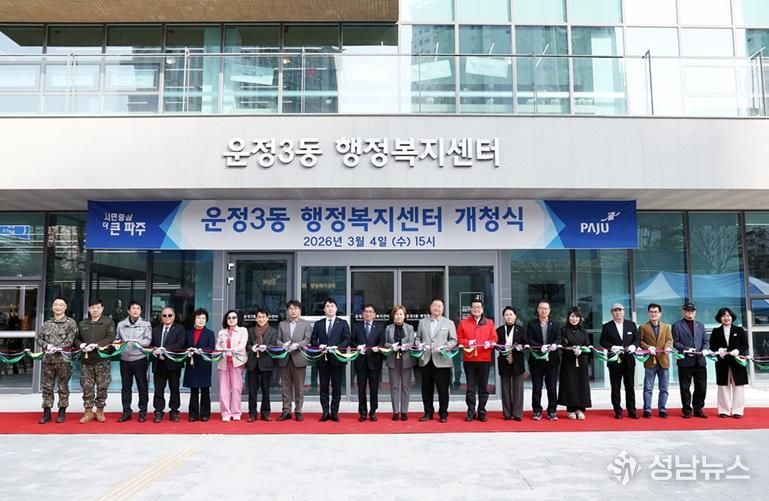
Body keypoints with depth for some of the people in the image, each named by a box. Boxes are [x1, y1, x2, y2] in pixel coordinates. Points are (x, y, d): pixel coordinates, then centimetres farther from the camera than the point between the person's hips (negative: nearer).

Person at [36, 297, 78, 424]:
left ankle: (62, 413, 12)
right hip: (48, 359, 4)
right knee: (47, 387, 5)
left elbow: (70, 339, -8)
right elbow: (38, 338, 9)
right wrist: (47, 346, -9)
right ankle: (46, 413, 12)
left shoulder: (71, 323, 1)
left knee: (63, 387, 3)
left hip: (63, 359, -4)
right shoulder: (46, 324, 13)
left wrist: (57, 348, -17)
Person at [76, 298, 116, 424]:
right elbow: (76, 338, 18)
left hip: (102, 359, -3)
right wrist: (81, 345, -4)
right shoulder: (82, 323, 15)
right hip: (86, 359, 3)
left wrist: (96, 345, -19)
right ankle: (88, 411, 12)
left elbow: (110, 338, -9)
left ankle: (100, 411, 13)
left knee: (102, 387, 2)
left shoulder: (108, 322, 2)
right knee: (87, 387, 4)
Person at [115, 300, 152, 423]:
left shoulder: (146, 324, -1)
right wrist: (117, 342, -10)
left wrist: (134, 341, -18)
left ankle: (143, 412, 13)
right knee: (126, 386, 9)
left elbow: (148, 341, -6)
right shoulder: (121, 324, 5)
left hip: (140, 359, -2)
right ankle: (126, 412, 18)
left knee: (142, 386, 4)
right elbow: (117, 339, 12)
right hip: (125, 359, 2)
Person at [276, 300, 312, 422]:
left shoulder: (306, 324, 7)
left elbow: (307, 340, -3)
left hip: (299, 358, -2)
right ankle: (286, 411, 11)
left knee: (299, 387, 2)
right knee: (285, 386, 5)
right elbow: (278, 339, 7)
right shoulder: (282, 324, 14)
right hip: (285, 359, 2)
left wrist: (297, 345, -20)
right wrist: (283, 345, -14)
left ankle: (298, 411, 9)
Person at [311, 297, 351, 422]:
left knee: (336, 387, 2)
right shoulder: (318, 324, 11)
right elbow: (313, 340, 10)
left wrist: (337, 347, -15)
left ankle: (334, 412, 9)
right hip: (322, 359, 2)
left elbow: (347, 340, 0)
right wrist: (319, 345, -10)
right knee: (323, 387, 5)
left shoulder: (343, 323, 5)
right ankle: (325, 412, 11)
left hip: (337, 359, -2)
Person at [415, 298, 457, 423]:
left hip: (442, 360, -2)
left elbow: (453, 340, 4)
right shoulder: (422, 322, 14)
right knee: (426, 388, 7)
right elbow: (418, 338, 15)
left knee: (443, 389, 0)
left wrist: (446, 347, -13)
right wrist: (418, 345, -6)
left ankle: (443, 413, 11)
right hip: (426, 360, 2)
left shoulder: (449, 323, 8)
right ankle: (428, 412, 18)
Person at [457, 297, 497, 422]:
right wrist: (467, 342, -13)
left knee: (483, 387, 4)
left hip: (484, 359, 1)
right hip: (469, 359, 0)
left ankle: (482, 412, 13)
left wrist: (489, 343, -14)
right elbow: (458, 339, 5)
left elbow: (494, 339, 6)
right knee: (470, 387, 3)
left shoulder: (489, 323, 9)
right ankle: (471, 412, 11)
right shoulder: (463, 323, 6)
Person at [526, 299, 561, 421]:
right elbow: (529, 340, -4)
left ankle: (552, 411, 12)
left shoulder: (554, 324, 11)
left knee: (552, 387, 3)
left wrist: (555, 344, -22)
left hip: (552, 360, 1)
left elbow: (558, 338, 1)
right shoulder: (532, 324, 5)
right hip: (536, 360, -1)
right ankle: (537, 411, 11)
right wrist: (540, 347, -20)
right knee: (536, 387, 4)